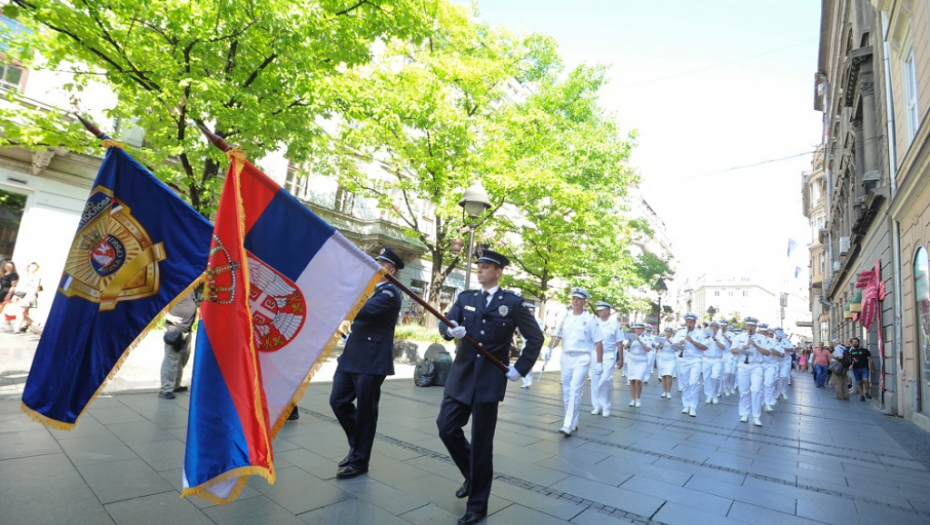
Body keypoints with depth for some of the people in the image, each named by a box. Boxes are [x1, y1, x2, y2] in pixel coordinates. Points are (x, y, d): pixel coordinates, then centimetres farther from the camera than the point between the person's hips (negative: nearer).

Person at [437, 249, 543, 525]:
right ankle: (473, 474, 33)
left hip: (490, 378, -4)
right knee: (446, 427, 5)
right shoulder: (465, 297, 7)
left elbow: (536, 338, 1)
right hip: (461, 375, 4)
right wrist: (450, 329, -23)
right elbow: (444, 323, -1)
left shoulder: (513, 302, -3)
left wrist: (520, 368, -4)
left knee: (481, 441, 3)